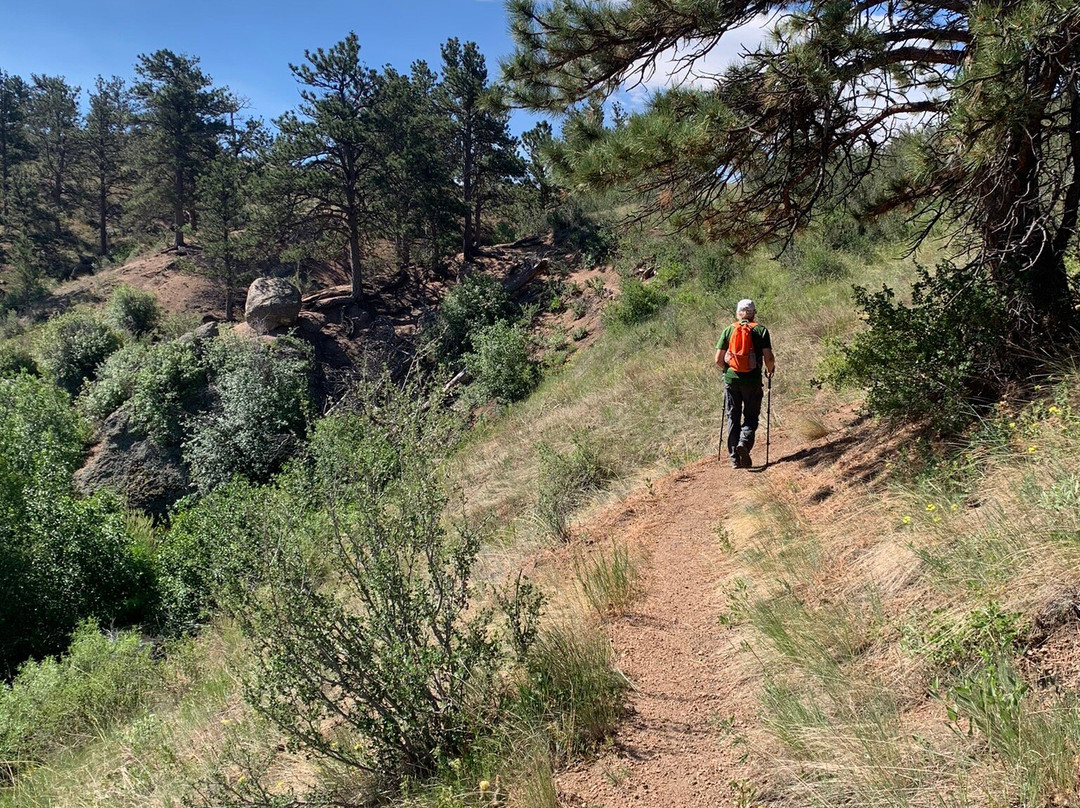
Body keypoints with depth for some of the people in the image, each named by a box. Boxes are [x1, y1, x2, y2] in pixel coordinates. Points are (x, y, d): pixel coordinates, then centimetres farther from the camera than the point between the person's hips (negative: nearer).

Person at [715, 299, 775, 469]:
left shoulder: (728, 330, 6)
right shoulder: (761, 330, 1)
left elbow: (718, 359, 3)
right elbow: (769, 358, -6)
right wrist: (770, 369, 15)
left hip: (731, 378, 2)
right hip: (752, 380, -2)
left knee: (733, 418, 10)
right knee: (751, 417, 10)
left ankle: (734, 458, 10)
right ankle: (744, 443, -17)